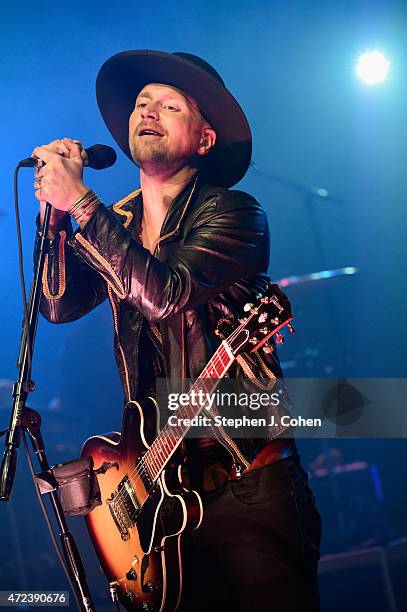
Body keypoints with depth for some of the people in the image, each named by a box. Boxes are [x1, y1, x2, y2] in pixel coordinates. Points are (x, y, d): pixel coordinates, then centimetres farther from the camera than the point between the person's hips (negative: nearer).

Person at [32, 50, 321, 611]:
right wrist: (56, 211, -12)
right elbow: (59, 304, 0)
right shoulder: (113, 224, 11)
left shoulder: (232, 212, -8)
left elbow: (167, 292, -24)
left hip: (248, 481, -5)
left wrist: (79, 201, -23)